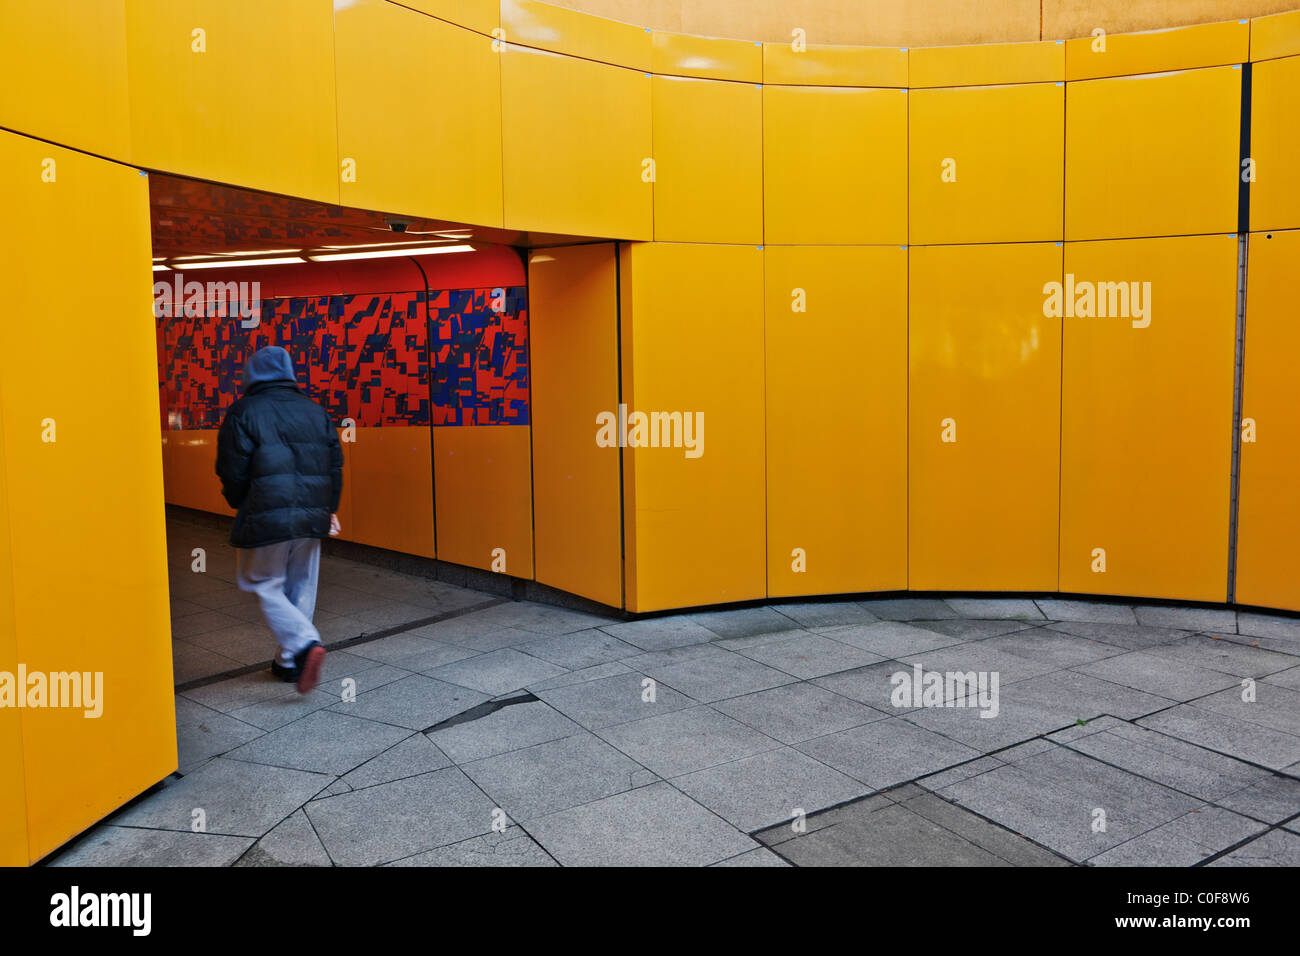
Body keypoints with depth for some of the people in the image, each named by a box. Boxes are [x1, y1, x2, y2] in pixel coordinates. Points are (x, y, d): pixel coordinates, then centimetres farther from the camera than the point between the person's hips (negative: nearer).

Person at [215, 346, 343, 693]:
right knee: (301, 589, 14)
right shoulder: (315, 411, 10)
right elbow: (335, 465, 10)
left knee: (265, 586, 7)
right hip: (311, 518, 5)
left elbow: (233, 472, -7)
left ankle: (305, 644, -14)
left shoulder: (243, 412, -4)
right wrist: (328, 510, 17)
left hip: (266, 519, -4)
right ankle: (290, 662, 21)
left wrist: (242, 508, 11)